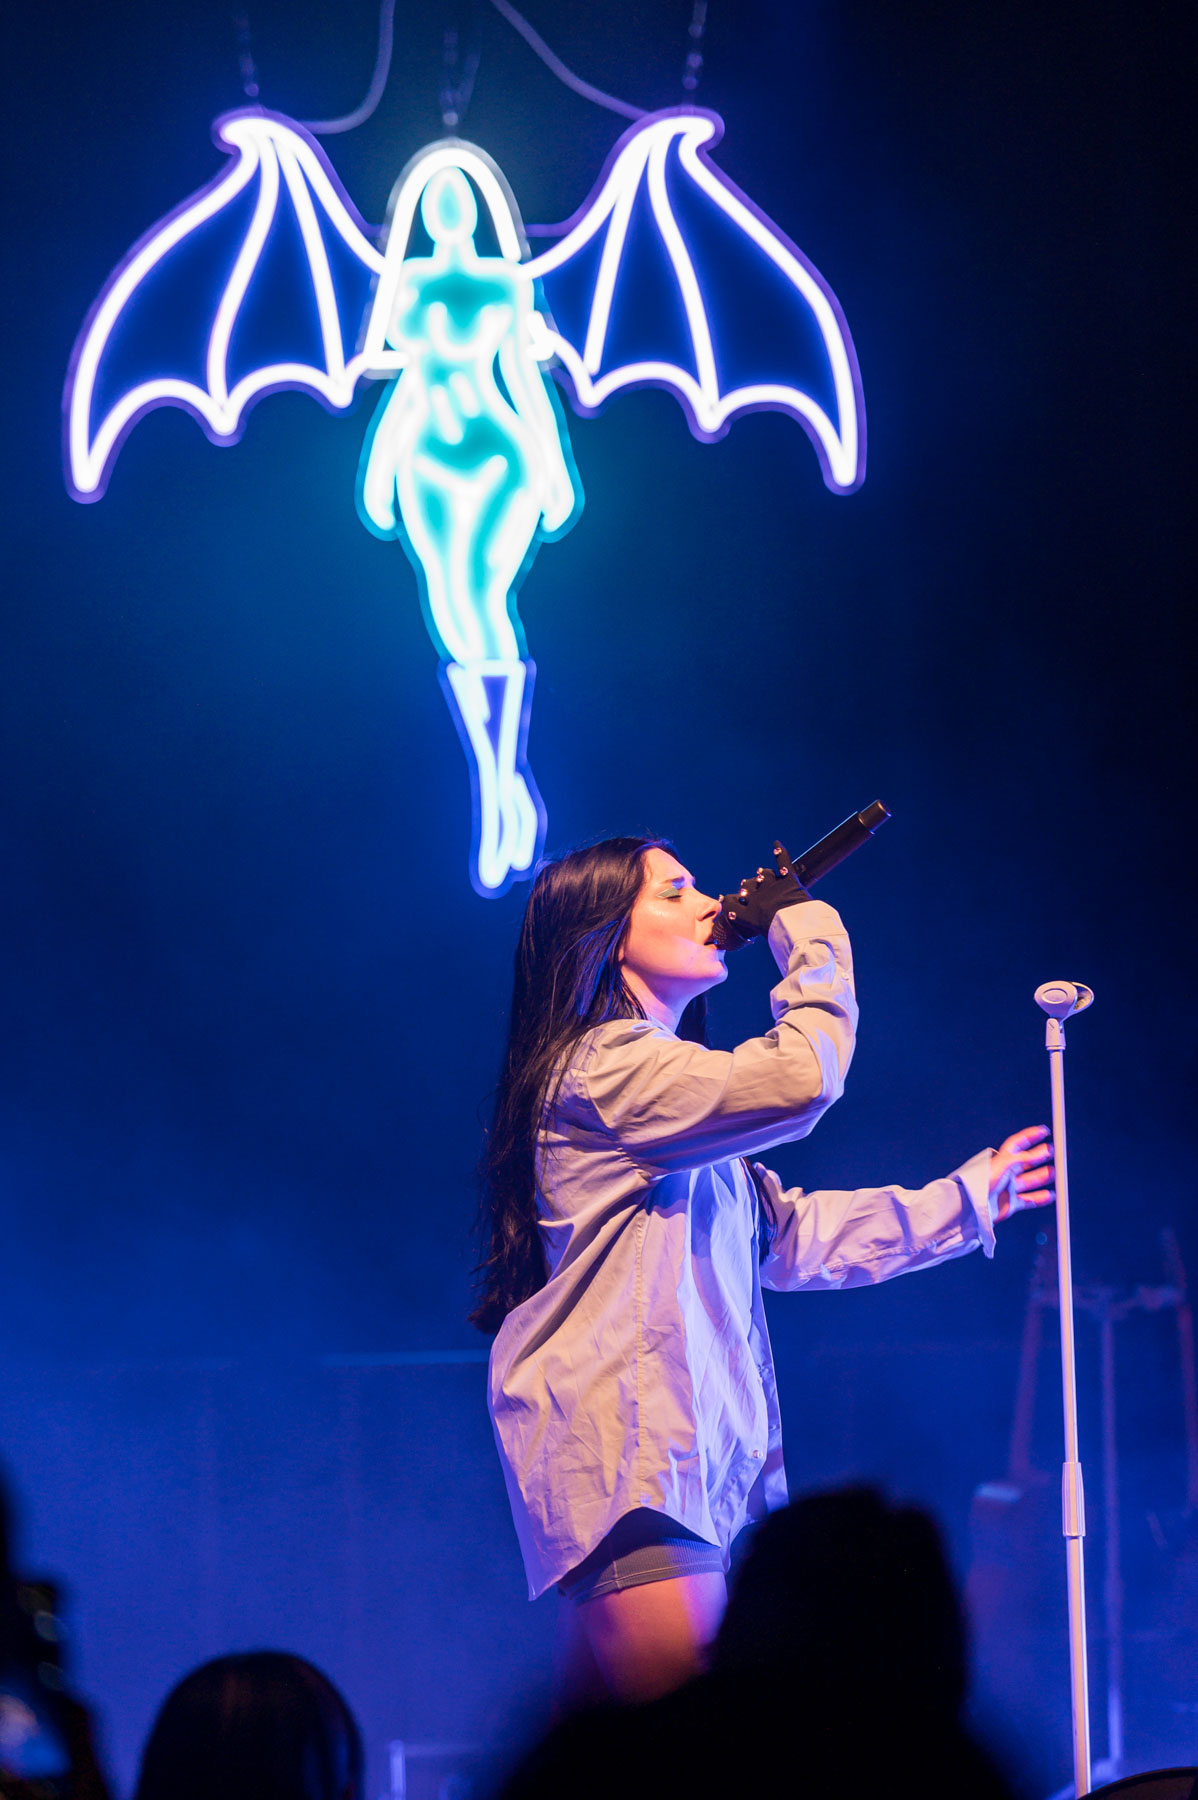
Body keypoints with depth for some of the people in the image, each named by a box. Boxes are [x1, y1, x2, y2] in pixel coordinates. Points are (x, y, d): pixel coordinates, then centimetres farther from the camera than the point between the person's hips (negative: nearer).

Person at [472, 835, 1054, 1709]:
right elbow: (801, 1080, -19)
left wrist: (963, 1197, 34)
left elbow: (785, 1233, 30)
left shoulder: (662, 1086, 26)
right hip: (621, 1449, -11)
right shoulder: (605, 1066, -8)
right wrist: (808, 928, -3)